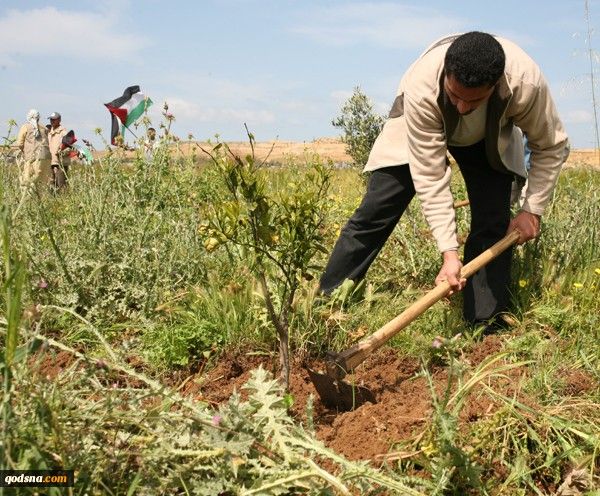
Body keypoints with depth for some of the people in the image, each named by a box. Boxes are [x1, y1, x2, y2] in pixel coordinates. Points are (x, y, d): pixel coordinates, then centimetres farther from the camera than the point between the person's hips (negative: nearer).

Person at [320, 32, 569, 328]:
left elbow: (552, 147, -18)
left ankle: (484, 329, -3)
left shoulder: (527, 83, -39)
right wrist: (449, 252, -39)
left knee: (493, 223, -12)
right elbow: (430, 176, -37)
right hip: (420, 129, -1)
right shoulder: (421, 89, -42)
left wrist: (532, 210, -22)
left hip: (489, 137, 2)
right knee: (373, 214, -6)